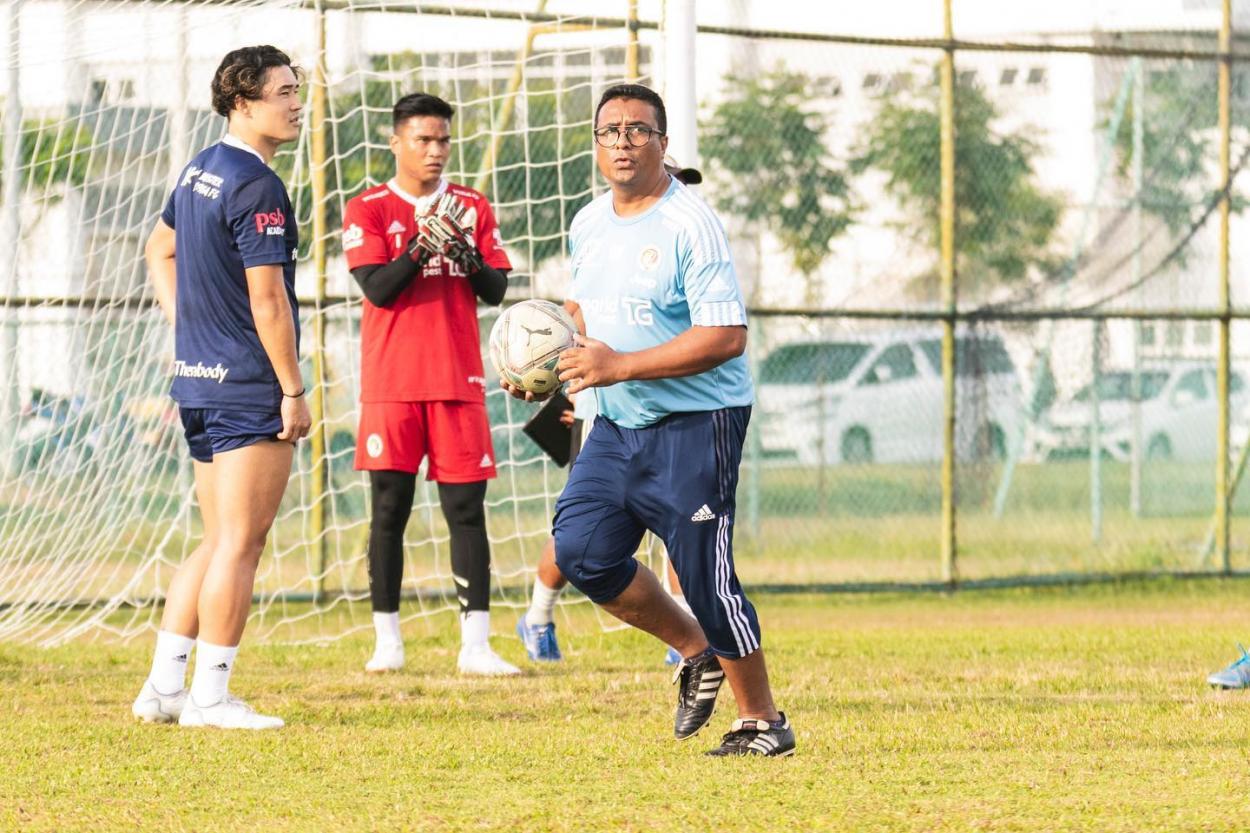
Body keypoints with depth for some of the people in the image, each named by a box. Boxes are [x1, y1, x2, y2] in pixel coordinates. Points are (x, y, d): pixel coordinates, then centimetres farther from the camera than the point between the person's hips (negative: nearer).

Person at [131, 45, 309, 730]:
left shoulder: (199, 172, 13)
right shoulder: (255, 185, -16)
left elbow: (160, 249, 28)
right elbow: (267, 297, -18)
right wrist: (293, 390, -13)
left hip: (199, 383, 9)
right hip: (250, 390, -9)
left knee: (218, 542, 15)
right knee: (241, 541, -5)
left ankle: (164, 686, 14)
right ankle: (209, 696, -4)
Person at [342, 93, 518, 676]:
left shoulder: (473, 208, 10)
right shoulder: (368, 211, 2)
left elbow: (495, 290, 4)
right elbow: (378, 289, -9)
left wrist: (465, 250, -13)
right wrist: (422, 242, -20)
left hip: (458, 381, 2)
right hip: (391, 382, -2)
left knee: (466, 508, -3)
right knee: (389, 509, 0)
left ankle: (476, 644, -5)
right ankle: (386, 641, 6)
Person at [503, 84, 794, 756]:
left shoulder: (691, 227, -15)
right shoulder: (587, 226, 9)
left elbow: (727, 335, -21)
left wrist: (620, 366, -24)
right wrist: (545, 367, 7)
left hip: (696, 423, -7)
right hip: (618, 425, 7)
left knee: (706, 576, -7)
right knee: (581, 549, -3)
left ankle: (762, 722, 8)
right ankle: (694, 651, 18)